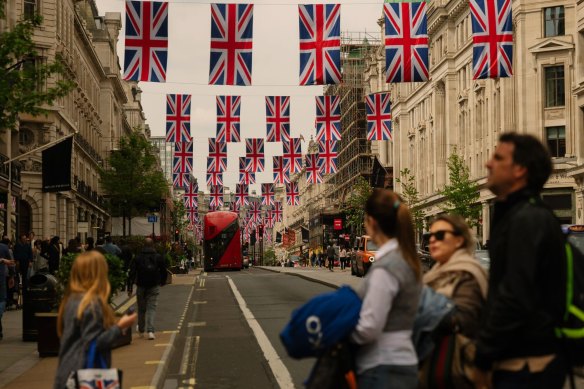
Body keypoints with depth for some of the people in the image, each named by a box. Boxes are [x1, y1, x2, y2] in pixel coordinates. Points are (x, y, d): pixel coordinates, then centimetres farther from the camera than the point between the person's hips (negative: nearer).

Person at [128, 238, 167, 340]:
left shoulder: (138, 258, -3)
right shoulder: (158, 257, -1)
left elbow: (132, 273, -6)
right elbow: (164, 271, 7)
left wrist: (130, 288, -4)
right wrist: (163, 282, 26)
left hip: (141, 286, 0)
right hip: (154, 286, 0)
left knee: (141, 309, 14)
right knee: (151, 308, -2)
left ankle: (141, 330, 28)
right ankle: (150, 331, -17)